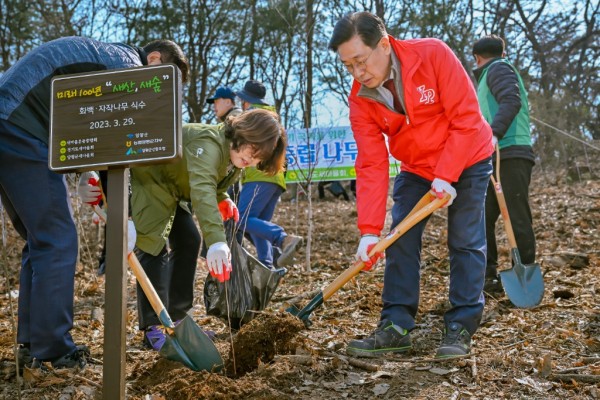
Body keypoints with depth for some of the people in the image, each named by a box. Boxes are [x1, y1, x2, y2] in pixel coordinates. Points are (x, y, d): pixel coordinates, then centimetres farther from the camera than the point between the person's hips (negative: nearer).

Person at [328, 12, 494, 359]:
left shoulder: (433, 55, -27)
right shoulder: (361, 99, -15)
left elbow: (466, 119, -25)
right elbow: (371, 165, -18)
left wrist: (446, 176, -27)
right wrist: (369, 230, -25)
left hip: (466, 161, -4)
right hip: (416, 169, 4)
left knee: (466, 243, -4)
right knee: (401, 241, -3)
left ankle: (461, 328, 3)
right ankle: (396, 327, 3)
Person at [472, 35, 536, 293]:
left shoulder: (498, 69, 1)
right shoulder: (488, 78, 30)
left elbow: (512, 101, -18)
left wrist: (494, 134, -30)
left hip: (511, 155, -10)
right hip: (494, 158, 10)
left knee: (517, 217, -8)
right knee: (482, 218, 7)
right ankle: (487, 276, 10)